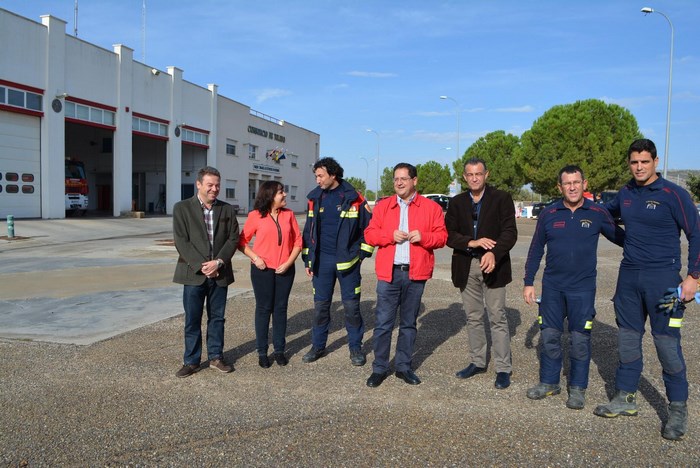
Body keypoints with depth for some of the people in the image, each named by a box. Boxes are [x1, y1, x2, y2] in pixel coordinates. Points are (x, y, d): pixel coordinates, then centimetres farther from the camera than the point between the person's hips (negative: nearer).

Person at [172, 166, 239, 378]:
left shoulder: (227, 209, 7)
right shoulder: (182, 208, -1)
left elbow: (233, 239, 2)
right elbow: (181, 241, -7)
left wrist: (218, 262, -12)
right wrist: (201, 266, -14)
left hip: (220, 273, 3)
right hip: (194, 273, -2)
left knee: (217, 318, 11)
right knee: (192, 320, 4)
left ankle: (215, 357, 24)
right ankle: (191, 361, 16)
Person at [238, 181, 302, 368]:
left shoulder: (288, 214, 4)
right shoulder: (255, 216, -4)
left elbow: (297, 241, 4)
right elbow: (242, 241, 0)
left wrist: (289, 262, -7)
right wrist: (255, 258, -12)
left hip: (285, 270, 3)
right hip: (263, 269, -2)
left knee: (280, 308, 8)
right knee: (264, 309, 4)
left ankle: (279, 349, 19)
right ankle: (262, 352, 14)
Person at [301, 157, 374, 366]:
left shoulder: (354, 198, -5)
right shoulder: (315, 198, 7)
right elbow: (309, 230, 13)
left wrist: (362, 253, -3)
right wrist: (308, 259, 10)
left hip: (347, 260, -3)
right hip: (322, 260, 3)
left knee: (351, 305, 3)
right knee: (320, 304, 8)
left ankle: (355, 347, 16)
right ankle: (318, 345, 22)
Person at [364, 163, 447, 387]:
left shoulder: (431, 207, 4)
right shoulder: (383, 206, 7)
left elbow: (441, 236, 3)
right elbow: (369, 234, 4)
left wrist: (423, 236, -16)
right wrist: (390, 235, -12)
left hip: (415, 274, 0)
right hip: (388, 272, 0)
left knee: (408, 323, 11)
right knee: (383, 323, 1)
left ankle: (404, 366, 23)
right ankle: (380, 368, 12)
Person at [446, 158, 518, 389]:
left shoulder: (501, 199, -2)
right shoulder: (457, 202, 8)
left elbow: (510, 232, -10)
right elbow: (449, 234, 1)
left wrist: (494, 253, -27)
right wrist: (472, 242, -17)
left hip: (492, 265, -4)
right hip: (466, 266, 4)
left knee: (497, 318, 0)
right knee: (473, 318, 13)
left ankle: (503, 369, 10)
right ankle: (478, 362, 27)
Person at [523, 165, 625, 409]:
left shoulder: (598, 214, -4)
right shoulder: (549, 214, 0)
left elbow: (621, 238, 6)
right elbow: (535, 250, 6)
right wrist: (528, 283, 5)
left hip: (583, 288, -2)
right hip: (552, 288, 2)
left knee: (580, 340, 4)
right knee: (549, 336, 9)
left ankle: (577, 388, 19)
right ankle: (549, 382, 24)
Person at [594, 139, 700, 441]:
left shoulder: (673, 194, -8)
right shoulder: (625, 194, 8)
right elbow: (607, 214, 31)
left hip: (663, 277, -5)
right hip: (629, 276, 6)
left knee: (667, 342, -3)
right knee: (628, 339, 12)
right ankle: (625, 398, 25)